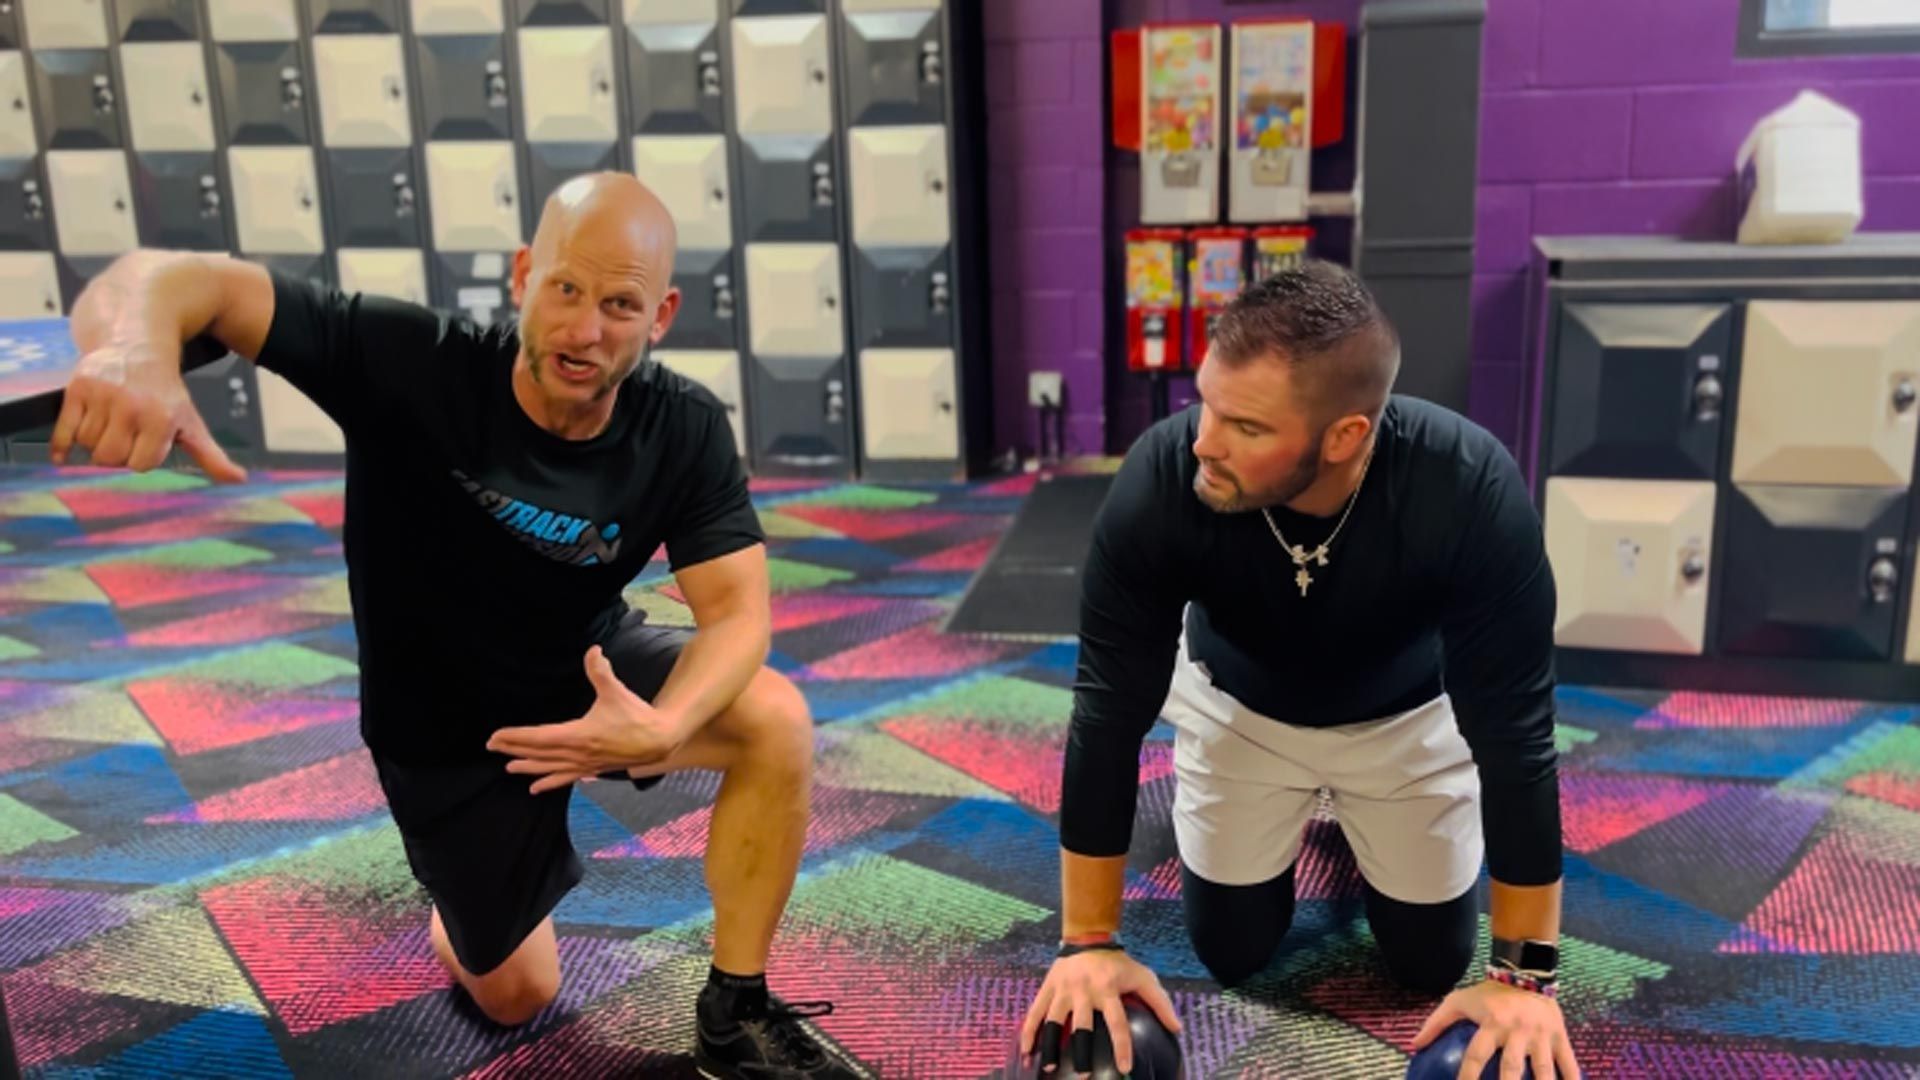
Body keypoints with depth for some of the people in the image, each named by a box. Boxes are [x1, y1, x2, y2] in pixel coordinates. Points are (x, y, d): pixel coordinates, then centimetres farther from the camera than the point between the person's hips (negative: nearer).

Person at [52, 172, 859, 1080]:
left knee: (776, 719, -27)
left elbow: (736, 610, -22)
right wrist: (135, 348, -60)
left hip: (590, 671, 2)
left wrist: (663, 726, -43)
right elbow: (180, 279, -35)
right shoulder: (411, 366, -29)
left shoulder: (686, 432, -22)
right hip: (446, 724, -1)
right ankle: (464, 890, 47)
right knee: (517, 995, 10)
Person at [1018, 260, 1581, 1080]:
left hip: (1410, 712, 0)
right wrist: (1088, 942, -24)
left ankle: (1354, 818, 33)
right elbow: (1110, 712, -28)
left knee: (1432, 962, 6)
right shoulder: (1158, 483, -36)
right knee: (1231, 953, 6)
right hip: (1240, 704, 1)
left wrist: (1524, 973, -26)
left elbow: (1514, 731, -30)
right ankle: (1300, 808, 32)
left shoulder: (1471, 491, -39)